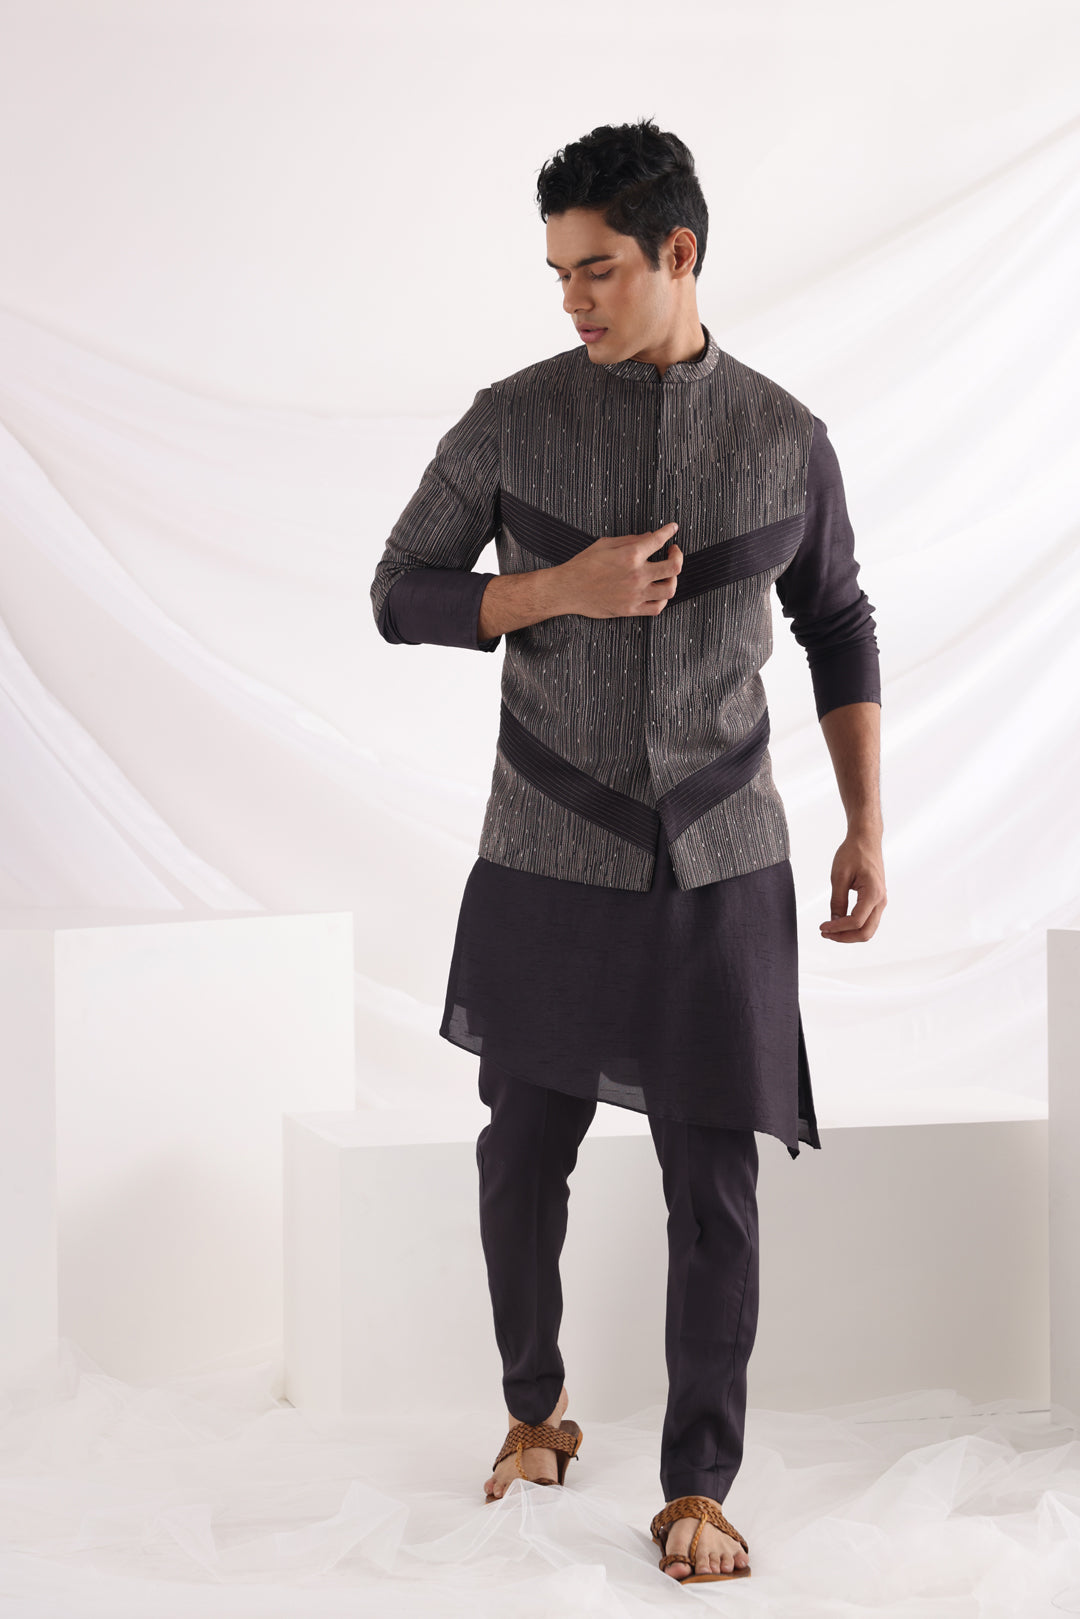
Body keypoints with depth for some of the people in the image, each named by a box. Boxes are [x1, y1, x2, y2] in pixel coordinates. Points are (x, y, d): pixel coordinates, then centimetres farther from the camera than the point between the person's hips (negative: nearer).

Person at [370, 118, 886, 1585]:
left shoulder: (783, 436, -1)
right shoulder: (511, 421, -4)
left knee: (715, 1187, 0)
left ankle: (700, 1489, 13)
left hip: (723, 871, 0)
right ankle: (537, 1409, 36)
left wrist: (869, 826, 5)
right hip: (548, 866, 0)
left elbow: (838, 627, 10)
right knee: (524, 1159, 11)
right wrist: (562, 590, -15)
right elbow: (400, 598, 1)